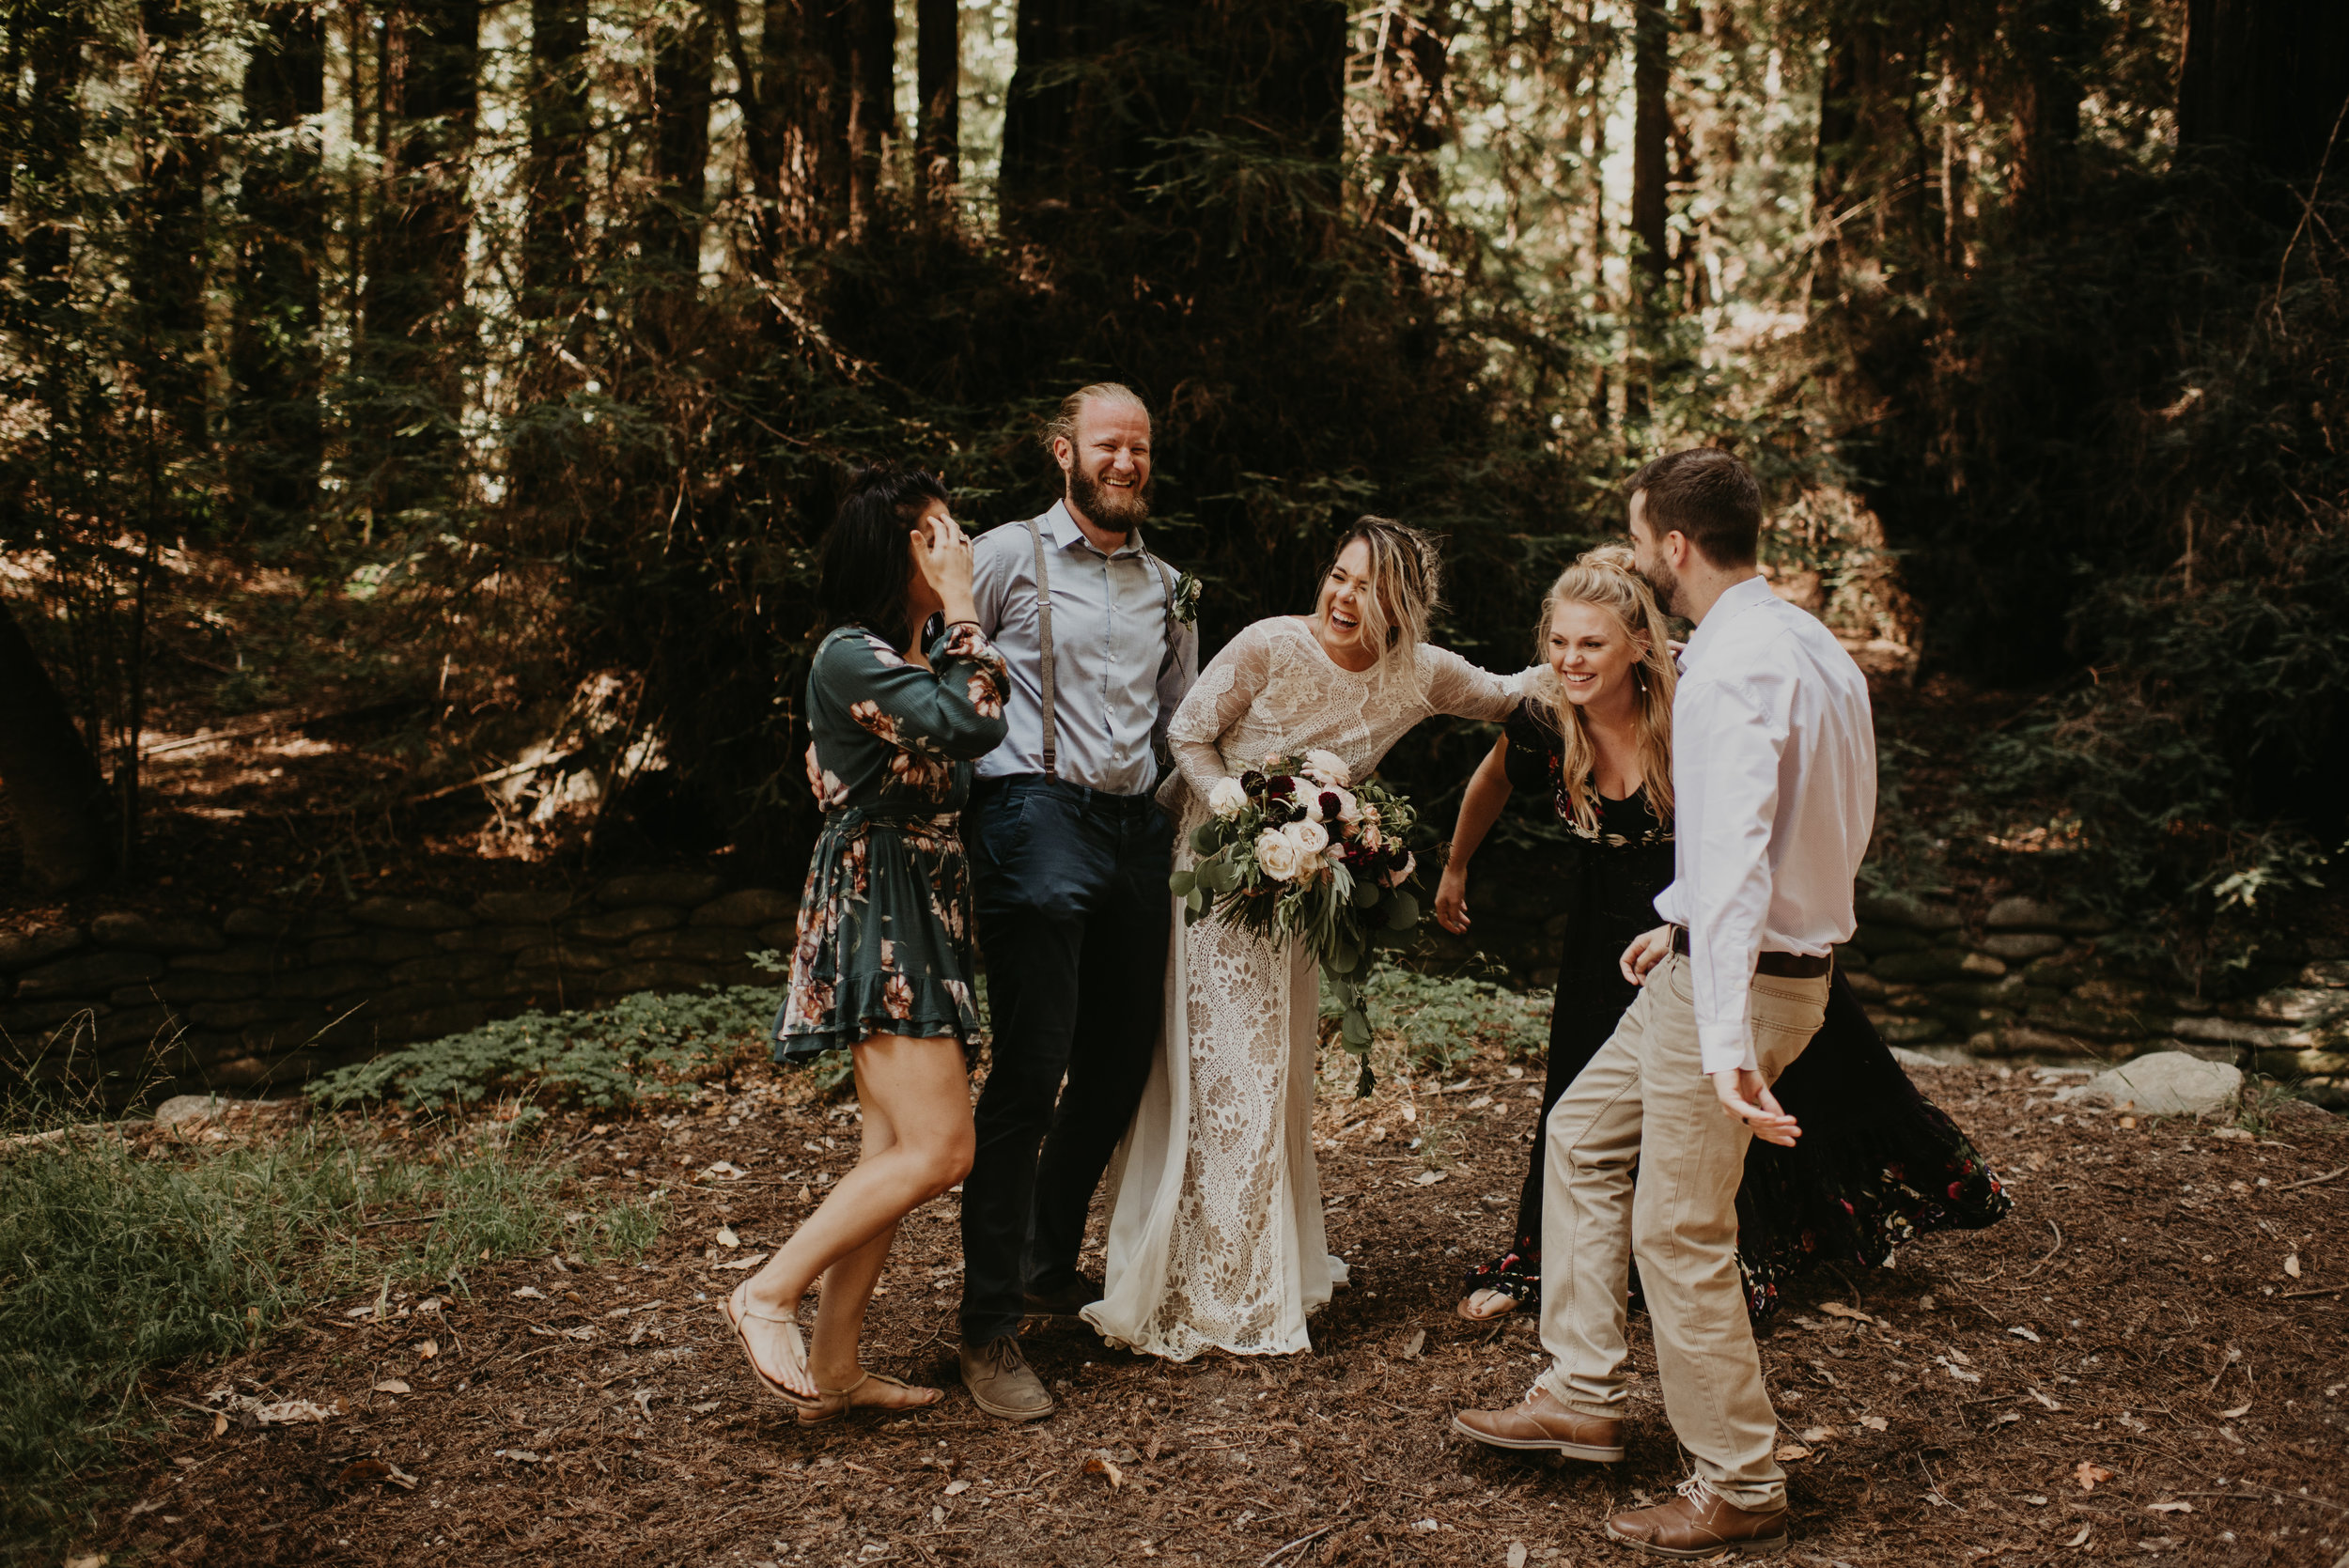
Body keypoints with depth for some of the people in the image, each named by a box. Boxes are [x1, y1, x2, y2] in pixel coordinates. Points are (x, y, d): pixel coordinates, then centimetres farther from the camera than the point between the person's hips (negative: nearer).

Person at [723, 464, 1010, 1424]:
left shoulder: (910, 657, 17)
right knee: (939, 1149, -14)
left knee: (895, 1149, 8)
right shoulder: (853, 656, -14)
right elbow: (970, 726, -25)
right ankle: (768, 1295, -4)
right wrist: (960, 607, -15)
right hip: (877, 907, -10)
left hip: (918, 913, 10)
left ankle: (834, 1369, 13)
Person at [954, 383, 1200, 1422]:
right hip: (1038, 819, -6)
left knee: (1120, 1067, 11)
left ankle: (1050, 1266, 31)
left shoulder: (1165, 584, 20)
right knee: (1031, 1074, -12)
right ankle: (990, 1327, -7)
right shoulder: (1009, 556, 2)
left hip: (1137, 827, 7)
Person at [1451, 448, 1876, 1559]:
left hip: (1736, 977, -10)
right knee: (1583, 1136, 20)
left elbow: (1737, 854, -34)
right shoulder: (1808, 645, 8)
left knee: (1681, 1235, 1)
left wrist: (1725, 1041, -41)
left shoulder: (1733, 668, -23)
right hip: (1752, 957, 10)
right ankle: (1581, 1396, 26)